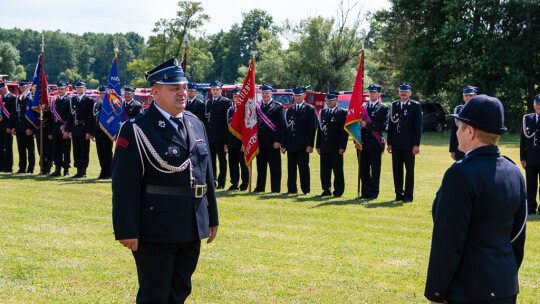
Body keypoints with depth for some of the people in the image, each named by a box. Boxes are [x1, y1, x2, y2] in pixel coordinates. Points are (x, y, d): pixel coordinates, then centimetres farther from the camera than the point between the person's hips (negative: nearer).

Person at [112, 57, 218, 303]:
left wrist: (212, 217, 17)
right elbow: (125, 185, -13)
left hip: (192, 228, 7)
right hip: (156, 230, -7)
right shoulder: (137, 130, -10)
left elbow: (206, 172, 17)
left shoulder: (195, 124, 11)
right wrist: (127, 231, -16)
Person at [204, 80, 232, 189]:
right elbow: (206, 118, 17)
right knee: (211, 160, 9)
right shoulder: (208, 102, 16)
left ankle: (221, 183, 5)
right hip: (209, 137, 6)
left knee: (222, 160, 1)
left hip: (220, 137, -6)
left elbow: (228, 120, -6)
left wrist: (226, 138, -11)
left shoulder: (226, 102, -2)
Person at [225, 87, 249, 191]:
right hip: (231, 142, 5)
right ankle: (234, 184, 16)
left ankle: (245, 184, 11)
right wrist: (226, 143, 9)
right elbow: (228, 126, 14)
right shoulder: (230, 110, 13)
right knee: (232, 163, 7)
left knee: (243, 164, 2)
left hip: (242, 142, -5)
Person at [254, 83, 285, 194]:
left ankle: (275, 188, 4)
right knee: (260, 166, 12)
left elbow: (280, 125, -7)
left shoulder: (278, 107, -3)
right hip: (260, 142, 5)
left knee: (274, 167, -1)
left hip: (272, 142, -5)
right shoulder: (257, 106, 13)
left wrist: (278, 141, -14)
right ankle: (260, 187, 20)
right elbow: (255, 123, 15)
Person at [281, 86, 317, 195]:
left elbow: (312, 128, -4)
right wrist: (284, 145, 9)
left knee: (304, 167, -3)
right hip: (291, 145, 5)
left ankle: (306, 189, 5)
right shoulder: (290, 110, 16)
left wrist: (310, 145, -12)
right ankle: (292, 189, 13)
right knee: (291, 168, 6)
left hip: (303, 145, -5)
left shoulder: (310, 109, 1)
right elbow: (286, 128, 15)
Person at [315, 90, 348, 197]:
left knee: (337, 171, 0)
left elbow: (344, 131, -7)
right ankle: (326, 190, 17)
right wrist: (318, 145, 10)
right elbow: (319, 129, 16)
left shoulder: (342, 113, -3)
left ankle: (338, 191, 7)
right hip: (324, 148, 6)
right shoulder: (323, 112, 15)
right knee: (324, 170, 8)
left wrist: (342, 147, -14)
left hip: (336, 148, -6)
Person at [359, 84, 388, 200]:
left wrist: (367, 125, -14)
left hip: (375, 144, -4)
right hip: (363, 143, 4)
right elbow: (358, 122, 14)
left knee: (375, 170, -1)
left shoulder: (383, 108, 2)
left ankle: (374, 193, 6)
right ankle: (365, 192, 13)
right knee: (363, 169, 5)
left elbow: (383, 126, -8)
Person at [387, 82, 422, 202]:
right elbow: (390, 125, 13)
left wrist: (416, 145, -10)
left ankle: (408, 195, 7)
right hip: (396, 145, 4)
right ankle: (399, 194, 14)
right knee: (397, 170, 6)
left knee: (409, 170, 1)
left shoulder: (415, 106, 0)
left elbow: (418, 126, -3)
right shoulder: (393, 105, 11)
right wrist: (389, 143, 7)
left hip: (409, 144, -4)